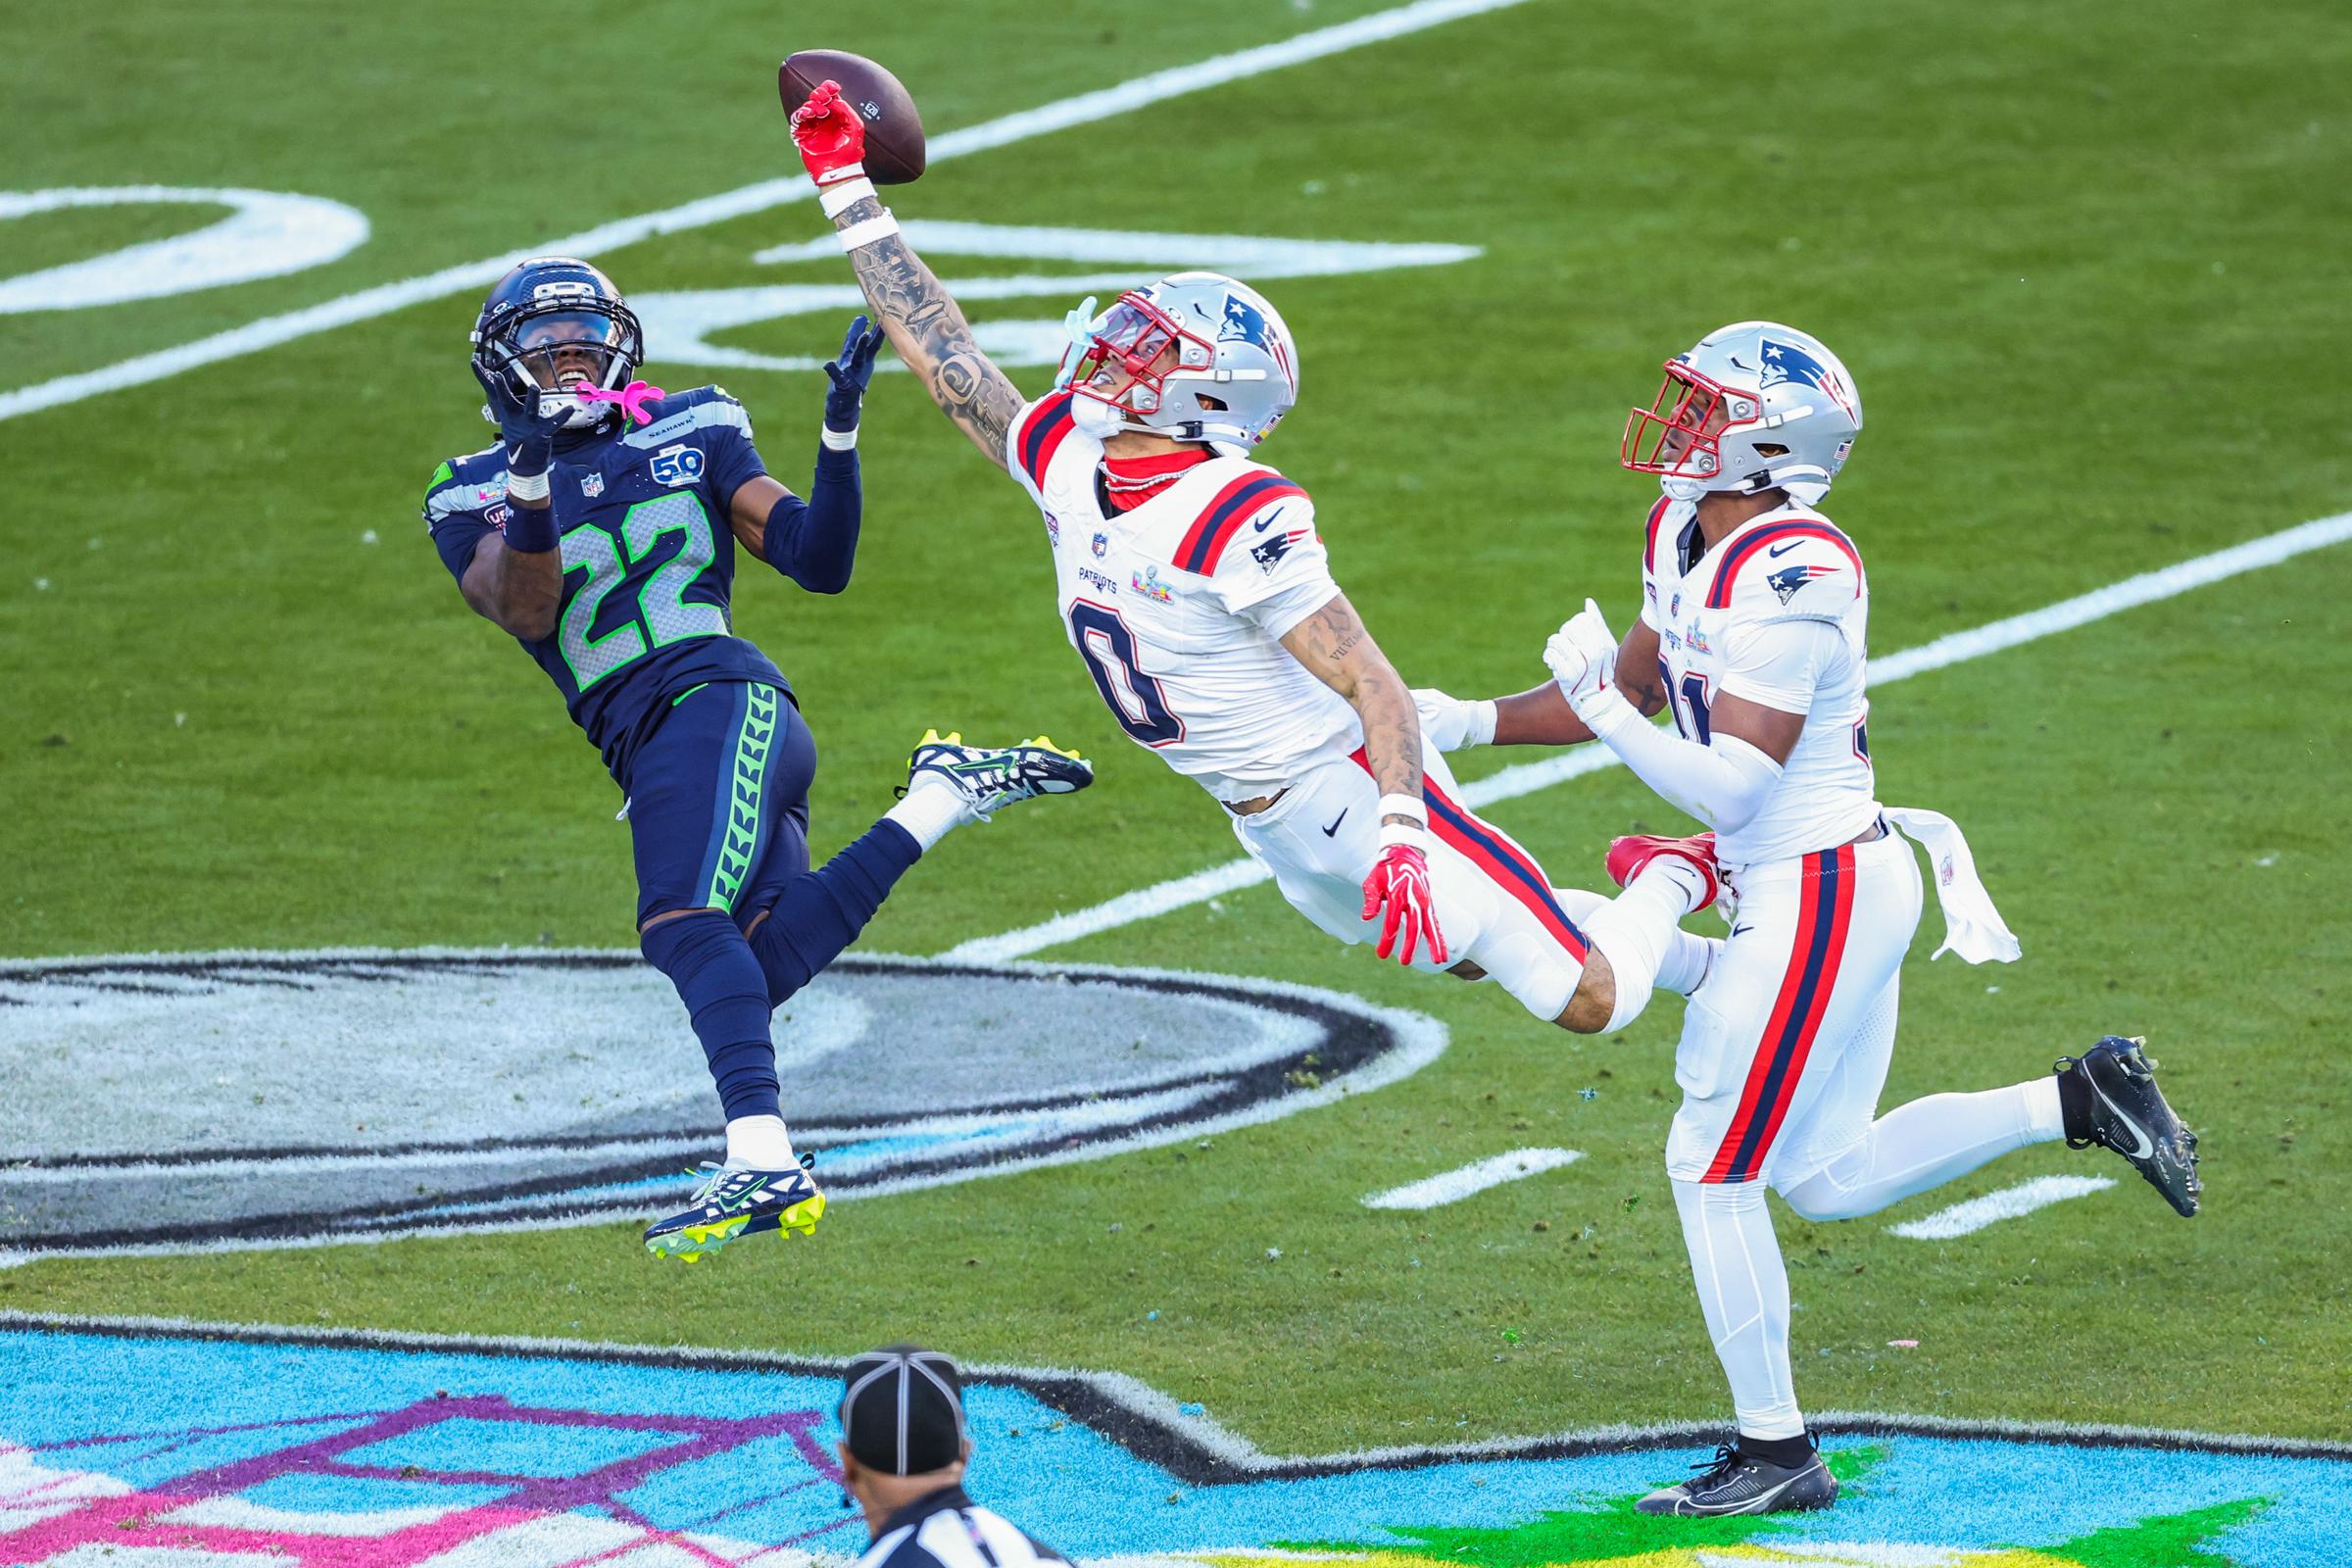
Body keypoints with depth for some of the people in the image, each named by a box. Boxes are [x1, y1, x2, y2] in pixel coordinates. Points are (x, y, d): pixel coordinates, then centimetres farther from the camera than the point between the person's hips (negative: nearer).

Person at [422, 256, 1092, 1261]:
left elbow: (820, 564, 11)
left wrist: (840, 431, -2)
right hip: (645, 754, 3)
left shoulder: (692, 436, 14)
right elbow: (525, 614, -4)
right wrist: (531, 488, -18)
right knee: (765, 964, -17)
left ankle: (762, 1160, -37)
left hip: (721, 699, -3)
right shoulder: (474, 496, 16)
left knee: (685, 923, -27)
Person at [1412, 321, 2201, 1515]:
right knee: (1826, 1180, 16)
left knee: (1712, 1167, -2)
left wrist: (1595, 706, -21)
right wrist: (1467, 726, 12)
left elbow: (1727, 789, -25)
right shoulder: (1688, 543, 6)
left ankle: (1775, 1452, 6)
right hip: (1812, 887, 10)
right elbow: (1632, 692, 20)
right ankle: (2079, 1102, 18)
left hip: (1819, 895, -10)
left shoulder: (1787, 586, -23)